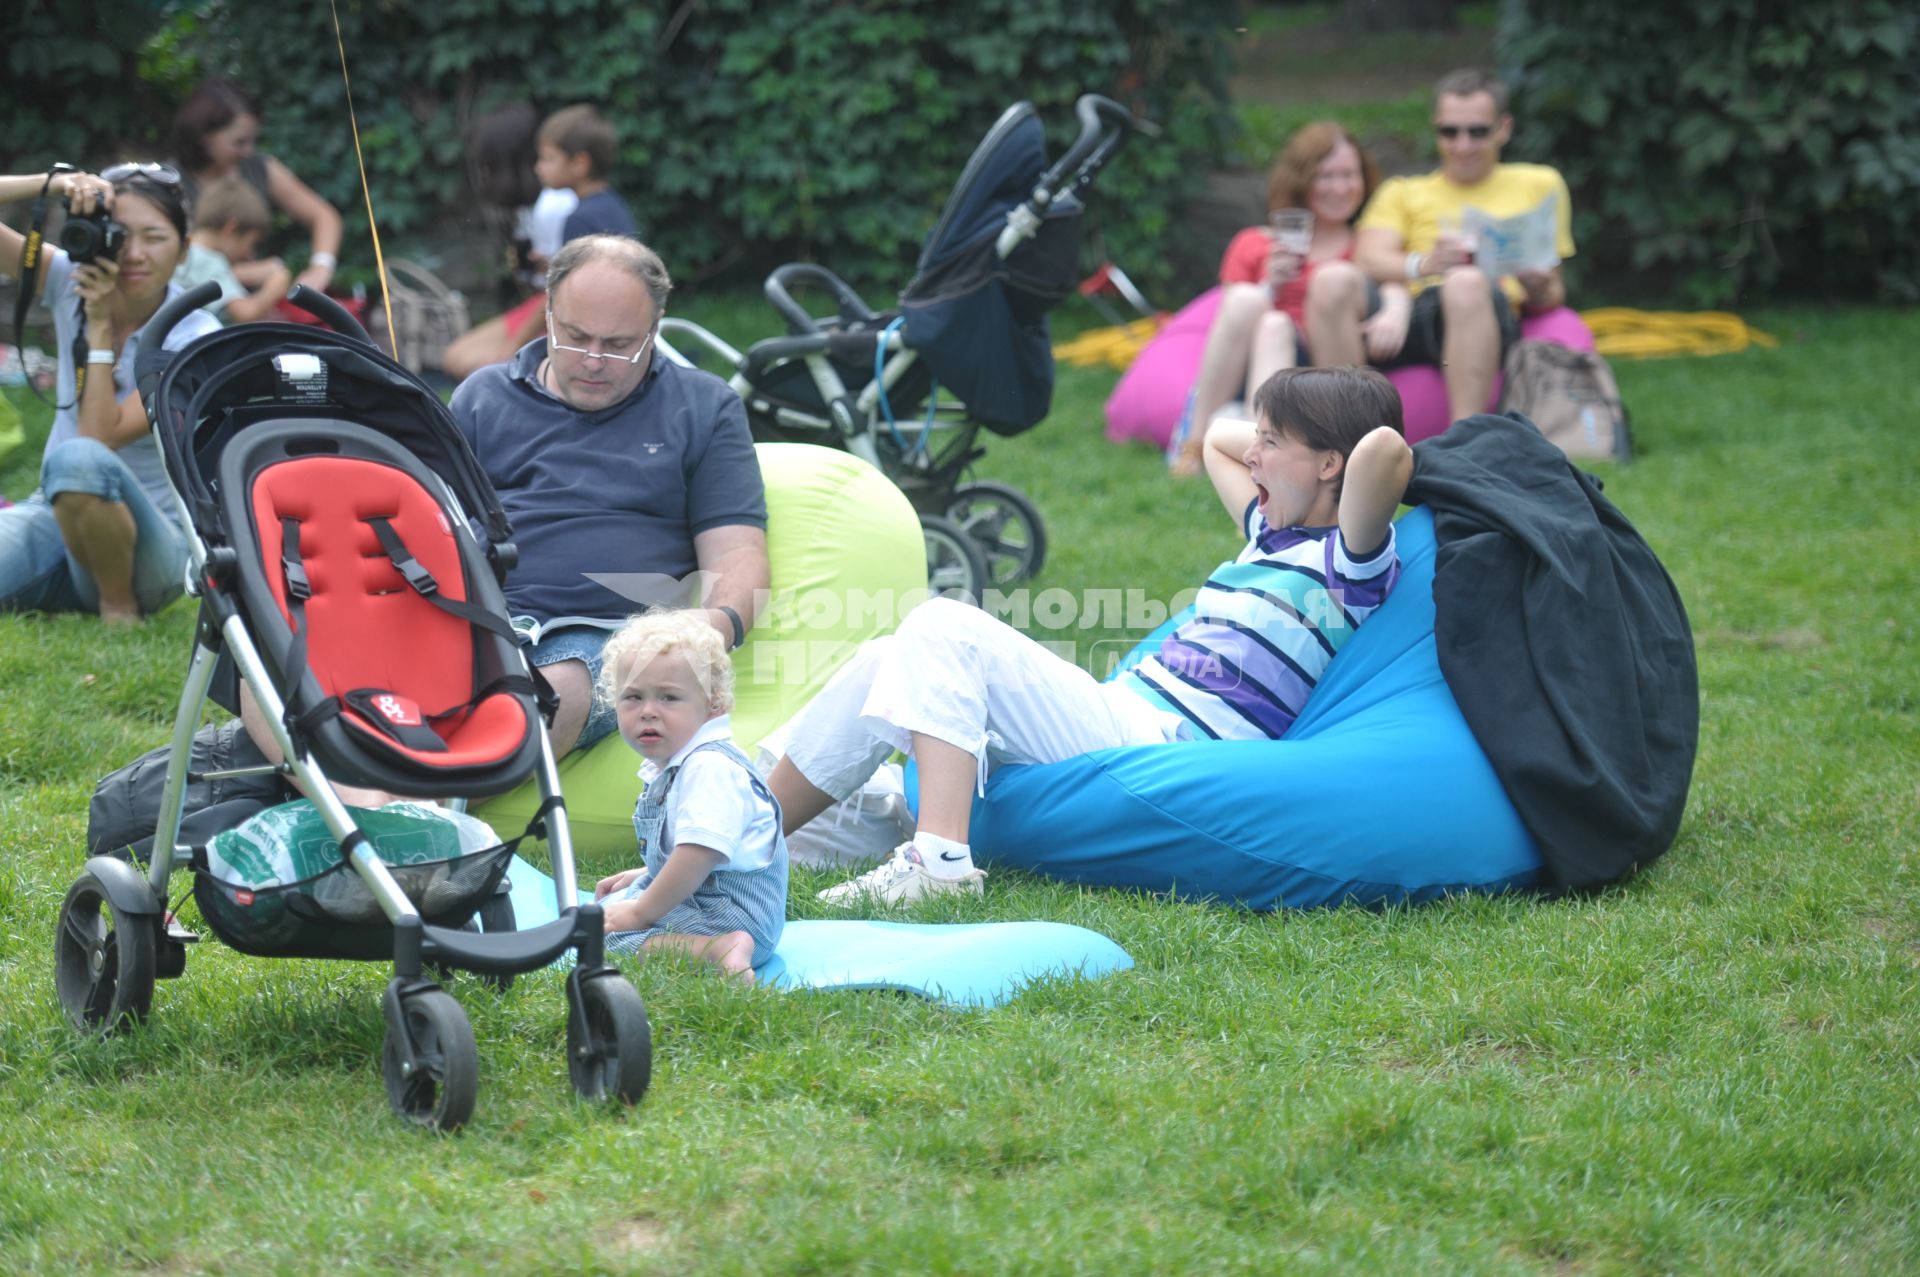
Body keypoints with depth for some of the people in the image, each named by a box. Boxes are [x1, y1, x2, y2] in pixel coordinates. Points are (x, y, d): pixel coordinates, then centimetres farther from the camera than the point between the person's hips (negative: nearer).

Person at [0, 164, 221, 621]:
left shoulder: (195, 336, -13)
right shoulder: (72, 280, -1)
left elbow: (101, 437, -22)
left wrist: (100, 324, -20)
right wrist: (54, 183, -22)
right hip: (56, 516, 5)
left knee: (78, 458, -37)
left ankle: (122, 605, -14)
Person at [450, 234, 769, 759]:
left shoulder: (705, 409, 20)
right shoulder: (483, 397, 25)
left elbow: (736, 552, 13)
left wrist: (720, 623, -11)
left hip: (601, 635, -2)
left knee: (561, 685, -40)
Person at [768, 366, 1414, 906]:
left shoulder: (1347, 560, -7)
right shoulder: (1272, 533, 22)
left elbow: (1385, 449, -28)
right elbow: (1218, 438, 41)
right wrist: (1281, 436, 27)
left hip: (1158, 748, -10)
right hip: (1123, 717, 10)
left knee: (945, 631, -17)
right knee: (895, 664, 1)